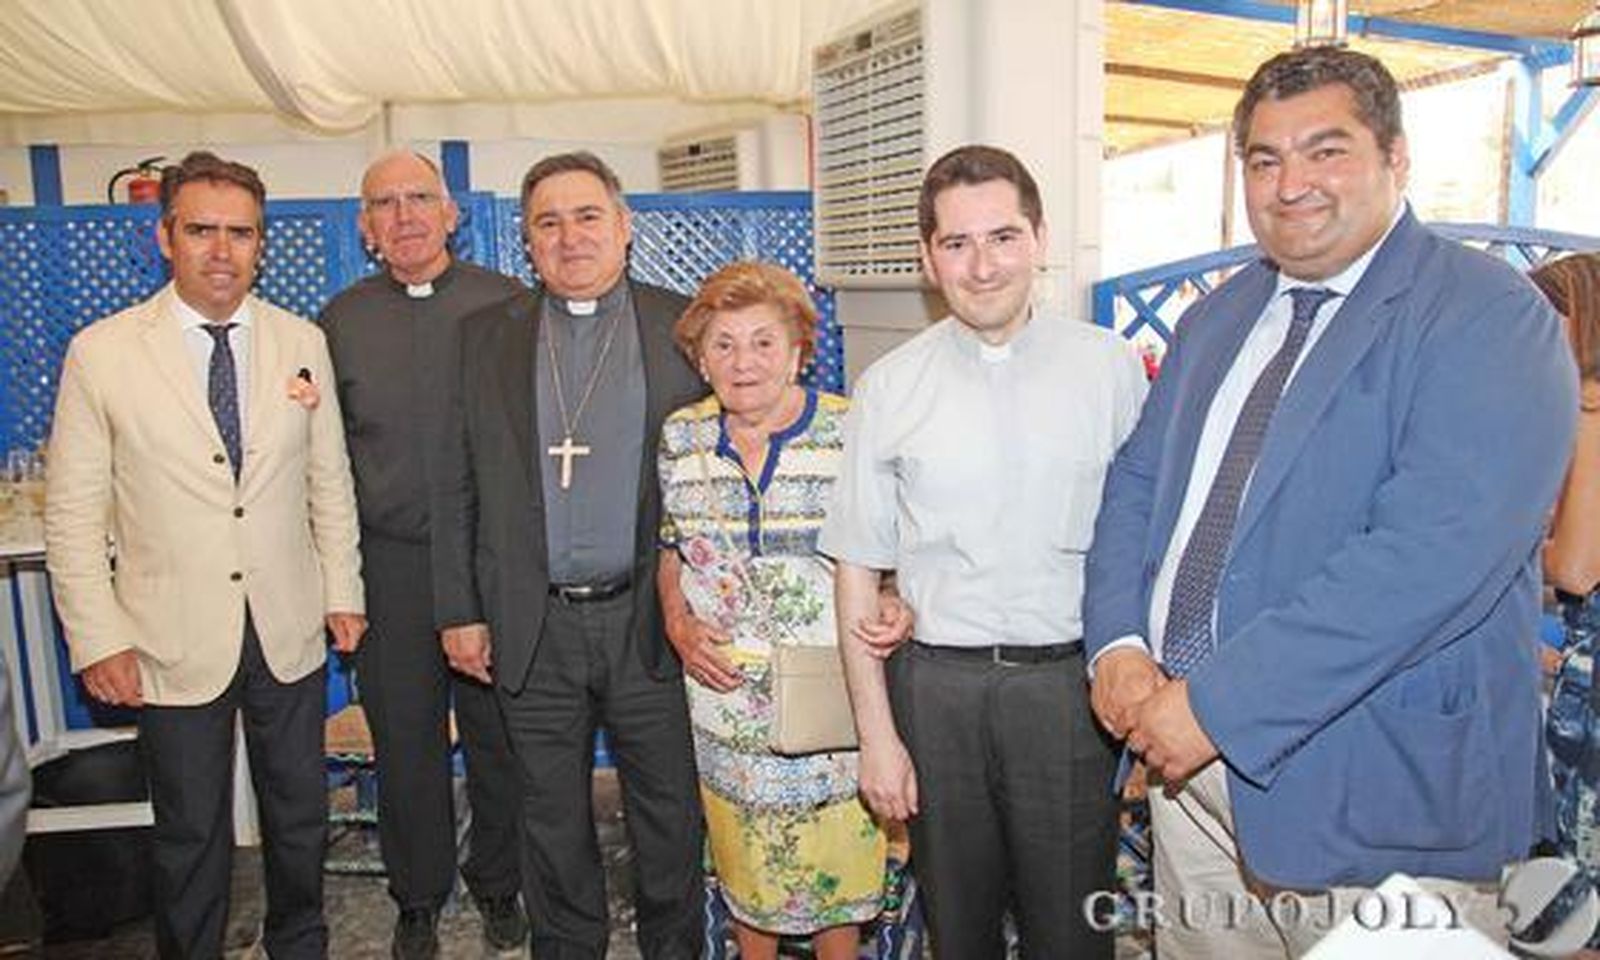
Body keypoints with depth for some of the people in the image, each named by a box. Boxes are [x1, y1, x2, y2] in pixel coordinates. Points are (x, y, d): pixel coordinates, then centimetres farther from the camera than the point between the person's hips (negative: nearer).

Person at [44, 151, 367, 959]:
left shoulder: (303, 343, 1)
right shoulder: (101, 353, -6)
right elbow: (73, 513, -4)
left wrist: (343, 591, 4)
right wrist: (98, 640, -8)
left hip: (291, 634, 3)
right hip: (174, 644, -2)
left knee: (300, 815, 17)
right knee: (190, 836, 13)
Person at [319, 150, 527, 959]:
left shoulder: (509, 306, 0)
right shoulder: (340, 321, 7)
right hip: (390, 564, 2)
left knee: (501, 734, 11)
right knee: (405, 740, 13)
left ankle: (497, 883, 33)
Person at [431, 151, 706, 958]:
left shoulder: (682, 328, 2)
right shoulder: (487, 336, 6)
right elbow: (455, 488, 6)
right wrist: (459, 612, 2)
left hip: (650, 619, -1)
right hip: (534, 629, 2)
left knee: (669, 813, 11)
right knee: (552, 820, 16)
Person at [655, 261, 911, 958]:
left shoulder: (851, 434, -11)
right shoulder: (681, 436, -1)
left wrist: (903, 610, -23)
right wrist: (676, 621, -4)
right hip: (725, 695, 3)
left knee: (835, 861, 12)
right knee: (742, 864, 20)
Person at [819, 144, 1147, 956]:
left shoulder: (1112, 367, 0)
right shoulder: (889, 387, 0)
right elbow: (857, 568, 2)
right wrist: (875, 732, 0)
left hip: (1071, 683, 0)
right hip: (936, 684, 1)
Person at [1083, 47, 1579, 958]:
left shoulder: (1490, 318, -11)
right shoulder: (1218, 317, 12)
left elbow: (1435, 552, -23)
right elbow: (1138, 481, 10)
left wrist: (1219, 701, -23)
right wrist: (1119, 642, -7)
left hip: (1380, 793, -6)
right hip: (1192, 755, 6)